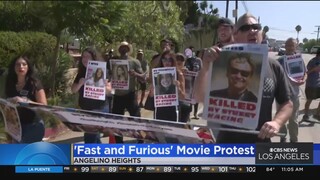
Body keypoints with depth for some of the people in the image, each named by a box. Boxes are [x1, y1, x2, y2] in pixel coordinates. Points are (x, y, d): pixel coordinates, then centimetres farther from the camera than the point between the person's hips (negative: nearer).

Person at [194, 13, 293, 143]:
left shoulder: (274, 67, 0)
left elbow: (287, 104, 7)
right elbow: (200, 97, -15)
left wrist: (277, 122, -15)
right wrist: (206, 67, -32)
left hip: (261, 142, 2)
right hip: (227, 142, -2)